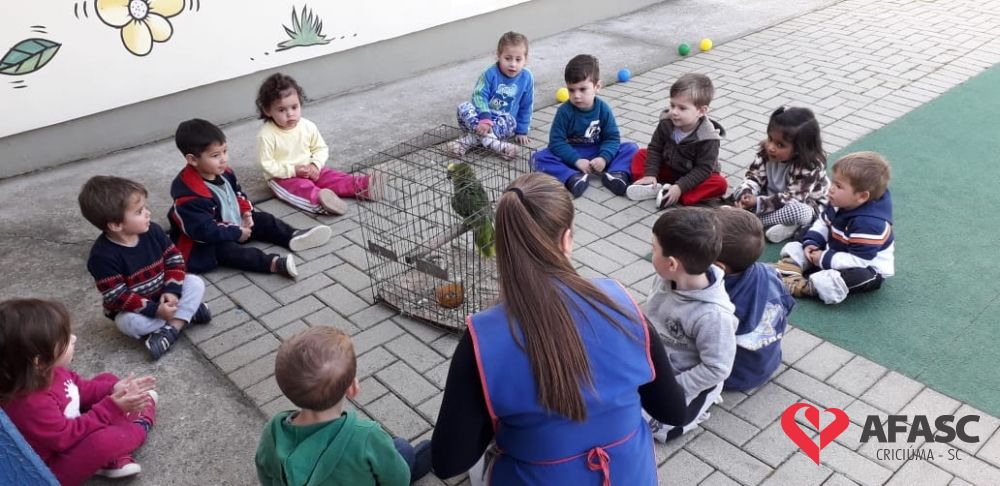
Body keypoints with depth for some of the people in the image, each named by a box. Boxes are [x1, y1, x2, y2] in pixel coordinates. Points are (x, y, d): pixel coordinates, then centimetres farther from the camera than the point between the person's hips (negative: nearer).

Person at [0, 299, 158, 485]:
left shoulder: (46, 371, -11)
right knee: (104, 441, -36)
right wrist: (112, 407, -27)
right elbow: (67, 437, -29)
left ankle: (115, 456, -4)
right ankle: (139, 427, 3)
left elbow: (79, 388, 5)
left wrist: (112, 390, -10)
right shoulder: (32, 403, -38)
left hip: (70, 427, 10)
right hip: (54, 469, -10)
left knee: (108, 380, 11)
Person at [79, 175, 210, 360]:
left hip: (162, 296, 5)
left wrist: (172, 291, -18)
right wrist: (155, 310, -30)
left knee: (196, 283, -15)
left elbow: (174, 258, -3)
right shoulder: (102, 256, -26)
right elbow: (116, 297, -26)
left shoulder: (152, 231, -11)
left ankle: (170, 330, -24)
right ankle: (187, 312, -17)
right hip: (131, 308, -4)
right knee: (131, 322, -35)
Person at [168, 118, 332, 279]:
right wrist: (237, 233, -23)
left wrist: (246, 212, -4)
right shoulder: (189, 195, -31)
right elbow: (204, 231, -31)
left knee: (263, 220, 4)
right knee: (226, 250, -33)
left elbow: (237, 194, 14)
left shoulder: (222, 172, -4)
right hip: (204, 244, -10)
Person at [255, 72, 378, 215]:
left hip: (311, 171, 5)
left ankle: (360, 185, -24)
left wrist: (315, 165, -14)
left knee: (333, 177, -13)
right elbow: (267, 165, -15)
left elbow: (321, 148, 6)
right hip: (283, 177, -5)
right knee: (303, 188, -32)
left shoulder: (308, 126, -4)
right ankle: (318, 199, -58)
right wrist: (293, 170, -22)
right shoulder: (266, 135, -17)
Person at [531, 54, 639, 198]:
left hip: (597, 155, 1)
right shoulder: (564, 111, -14)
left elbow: (612, 138, -8)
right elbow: (556, 142, -16)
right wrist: (577, 160, -27)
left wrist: (604, 158, -27)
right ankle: (573, 178, -41)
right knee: (539, 157, -25)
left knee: (631, 148, -14)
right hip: (571, 155, -1)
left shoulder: (603, 109, -9)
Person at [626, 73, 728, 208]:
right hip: (668, 169, 4)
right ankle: (652, 187, -29)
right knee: (641, 155, -6)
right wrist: (650, 174, -18)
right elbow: (655, 148, -7)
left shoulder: (707, 138, -28)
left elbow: (703, 169, -26)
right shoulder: (666, 123, -16)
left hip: (697, 176, -4)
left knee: (720, 184, -31)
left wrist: (680, 187, -35)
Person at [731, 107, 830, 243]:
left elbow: (793, 199, -32)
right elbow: (754, 177, -12)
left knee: (799, 212, -39)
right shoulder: (766, 152, -14)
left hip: (804, 205, -6)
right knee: (740, 190, -13)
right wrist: (745, 195, -34)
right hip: (772, 197, 6)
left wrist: (758, 202, -38)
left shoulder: (809, 167, -30)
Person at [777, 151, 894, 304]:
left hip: (868, 268, -9)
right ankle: (788, 273, -22)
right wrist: (811, 242, -10)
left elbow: (859, 261, -34)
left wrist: (825, 259, -26)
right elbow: (823, 223, 8)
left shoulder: (869, 224, -35)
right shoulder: (840, 203, -9)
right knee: (794, 248, 2)